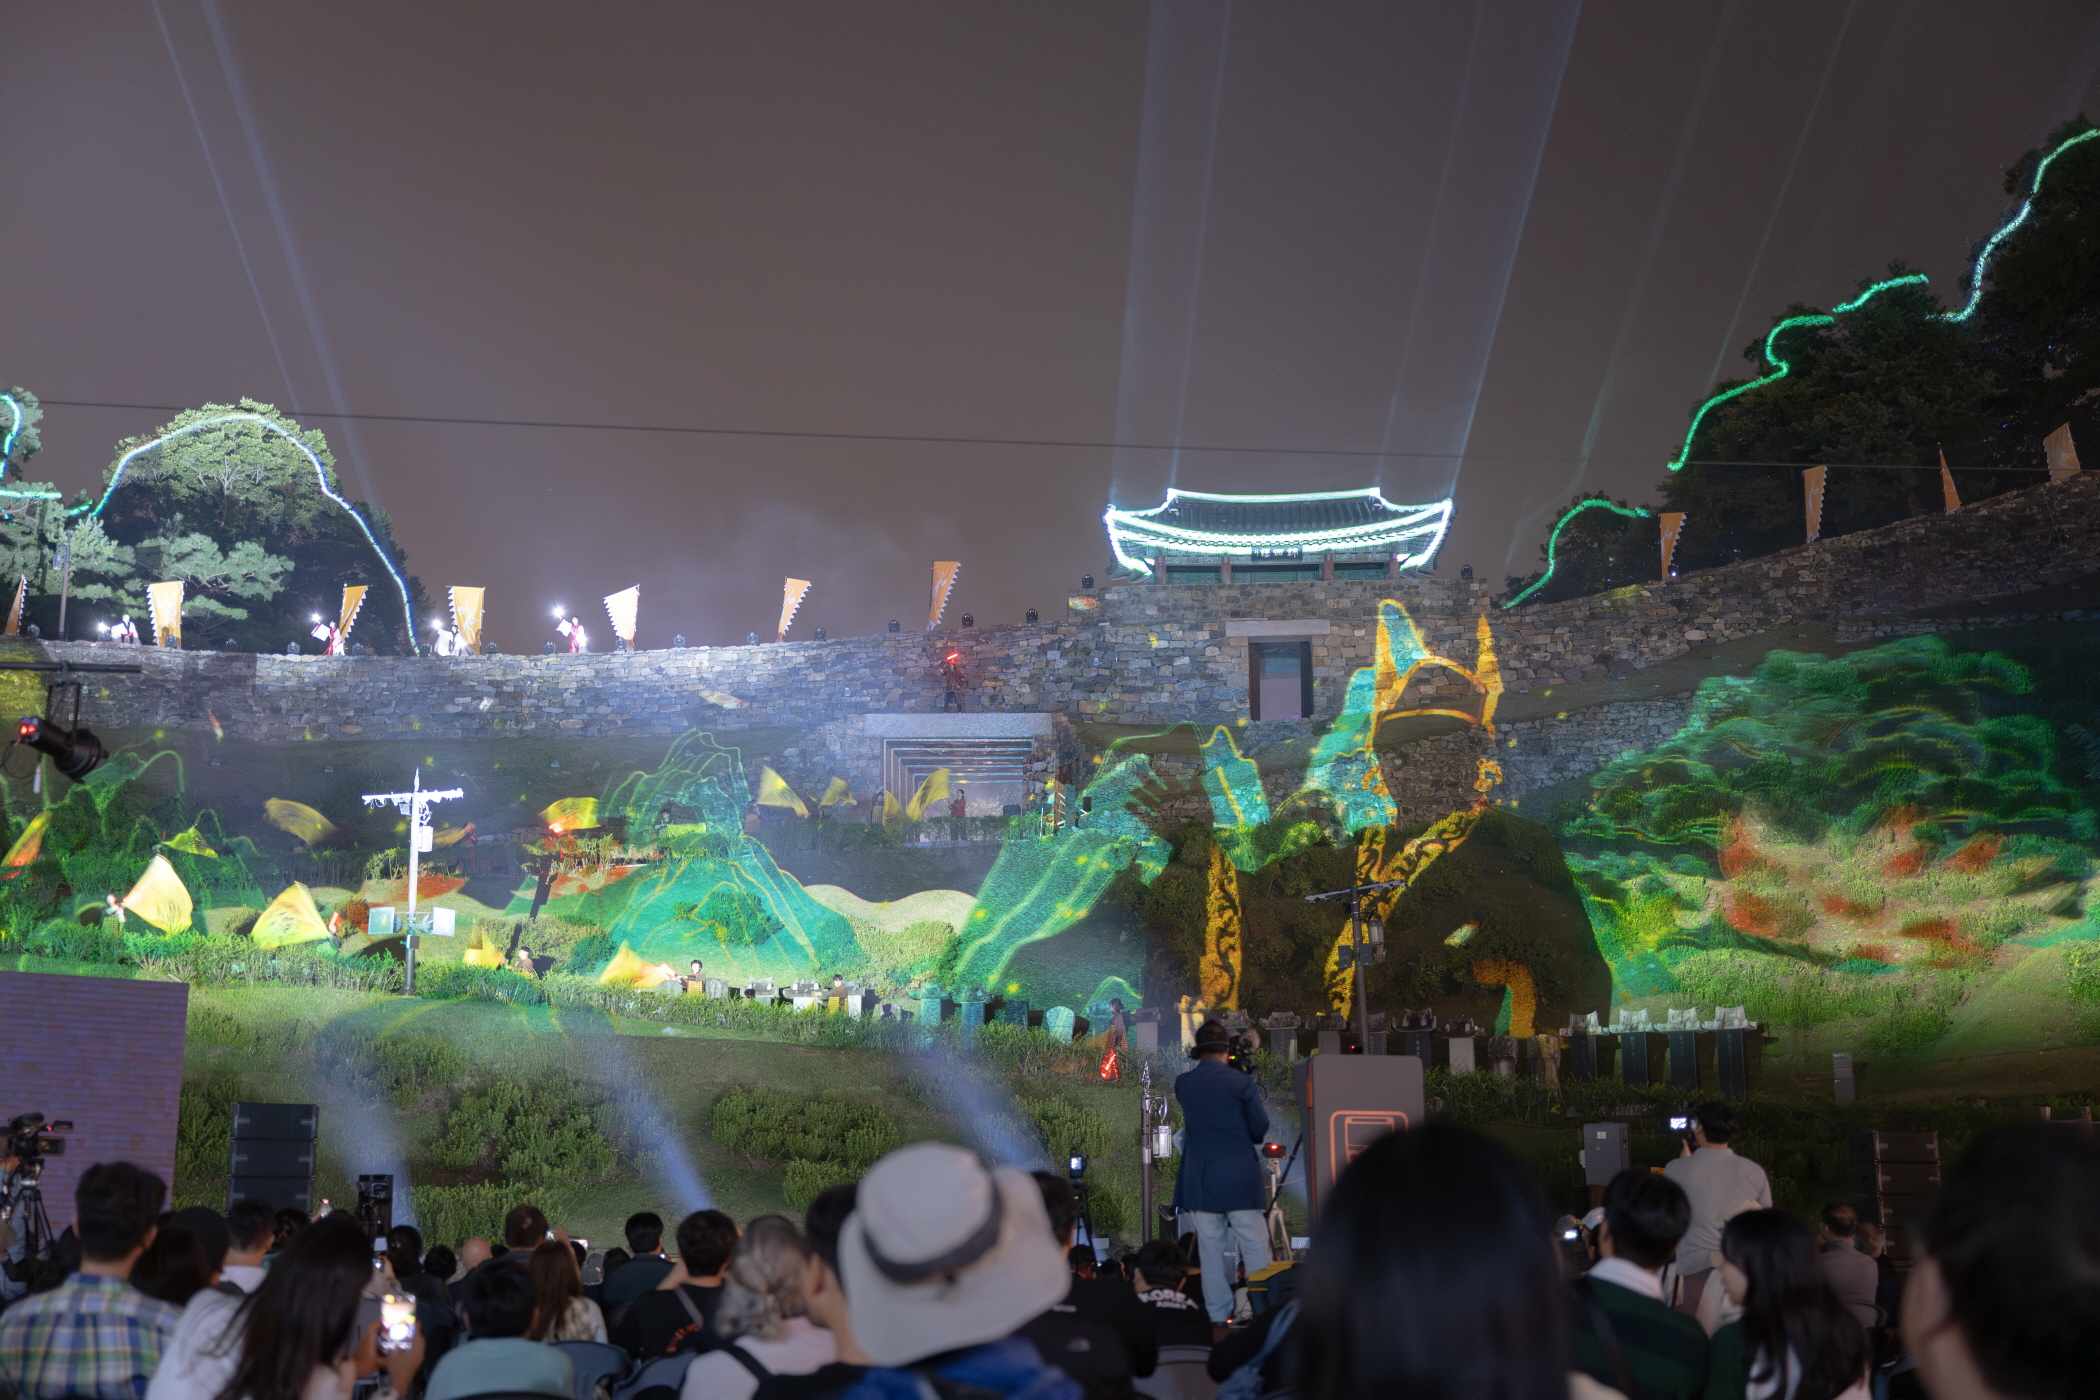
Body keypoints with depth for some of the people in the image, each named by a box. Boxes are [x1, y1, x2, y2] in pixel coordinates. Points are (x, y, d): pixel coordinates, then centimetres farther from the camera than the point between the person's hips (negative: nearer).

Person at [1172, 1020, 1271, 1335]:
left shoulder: (1183, 1084, 3)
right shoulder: (1242, 1083, -8)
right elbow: (1260, 1130, -2)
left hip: (1200, 1180, 3)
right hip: (1240, 1179, -3)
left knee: (1211, 1249, 8)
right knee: (1255, 1247, 2)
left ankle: (1218, 1315, 10)